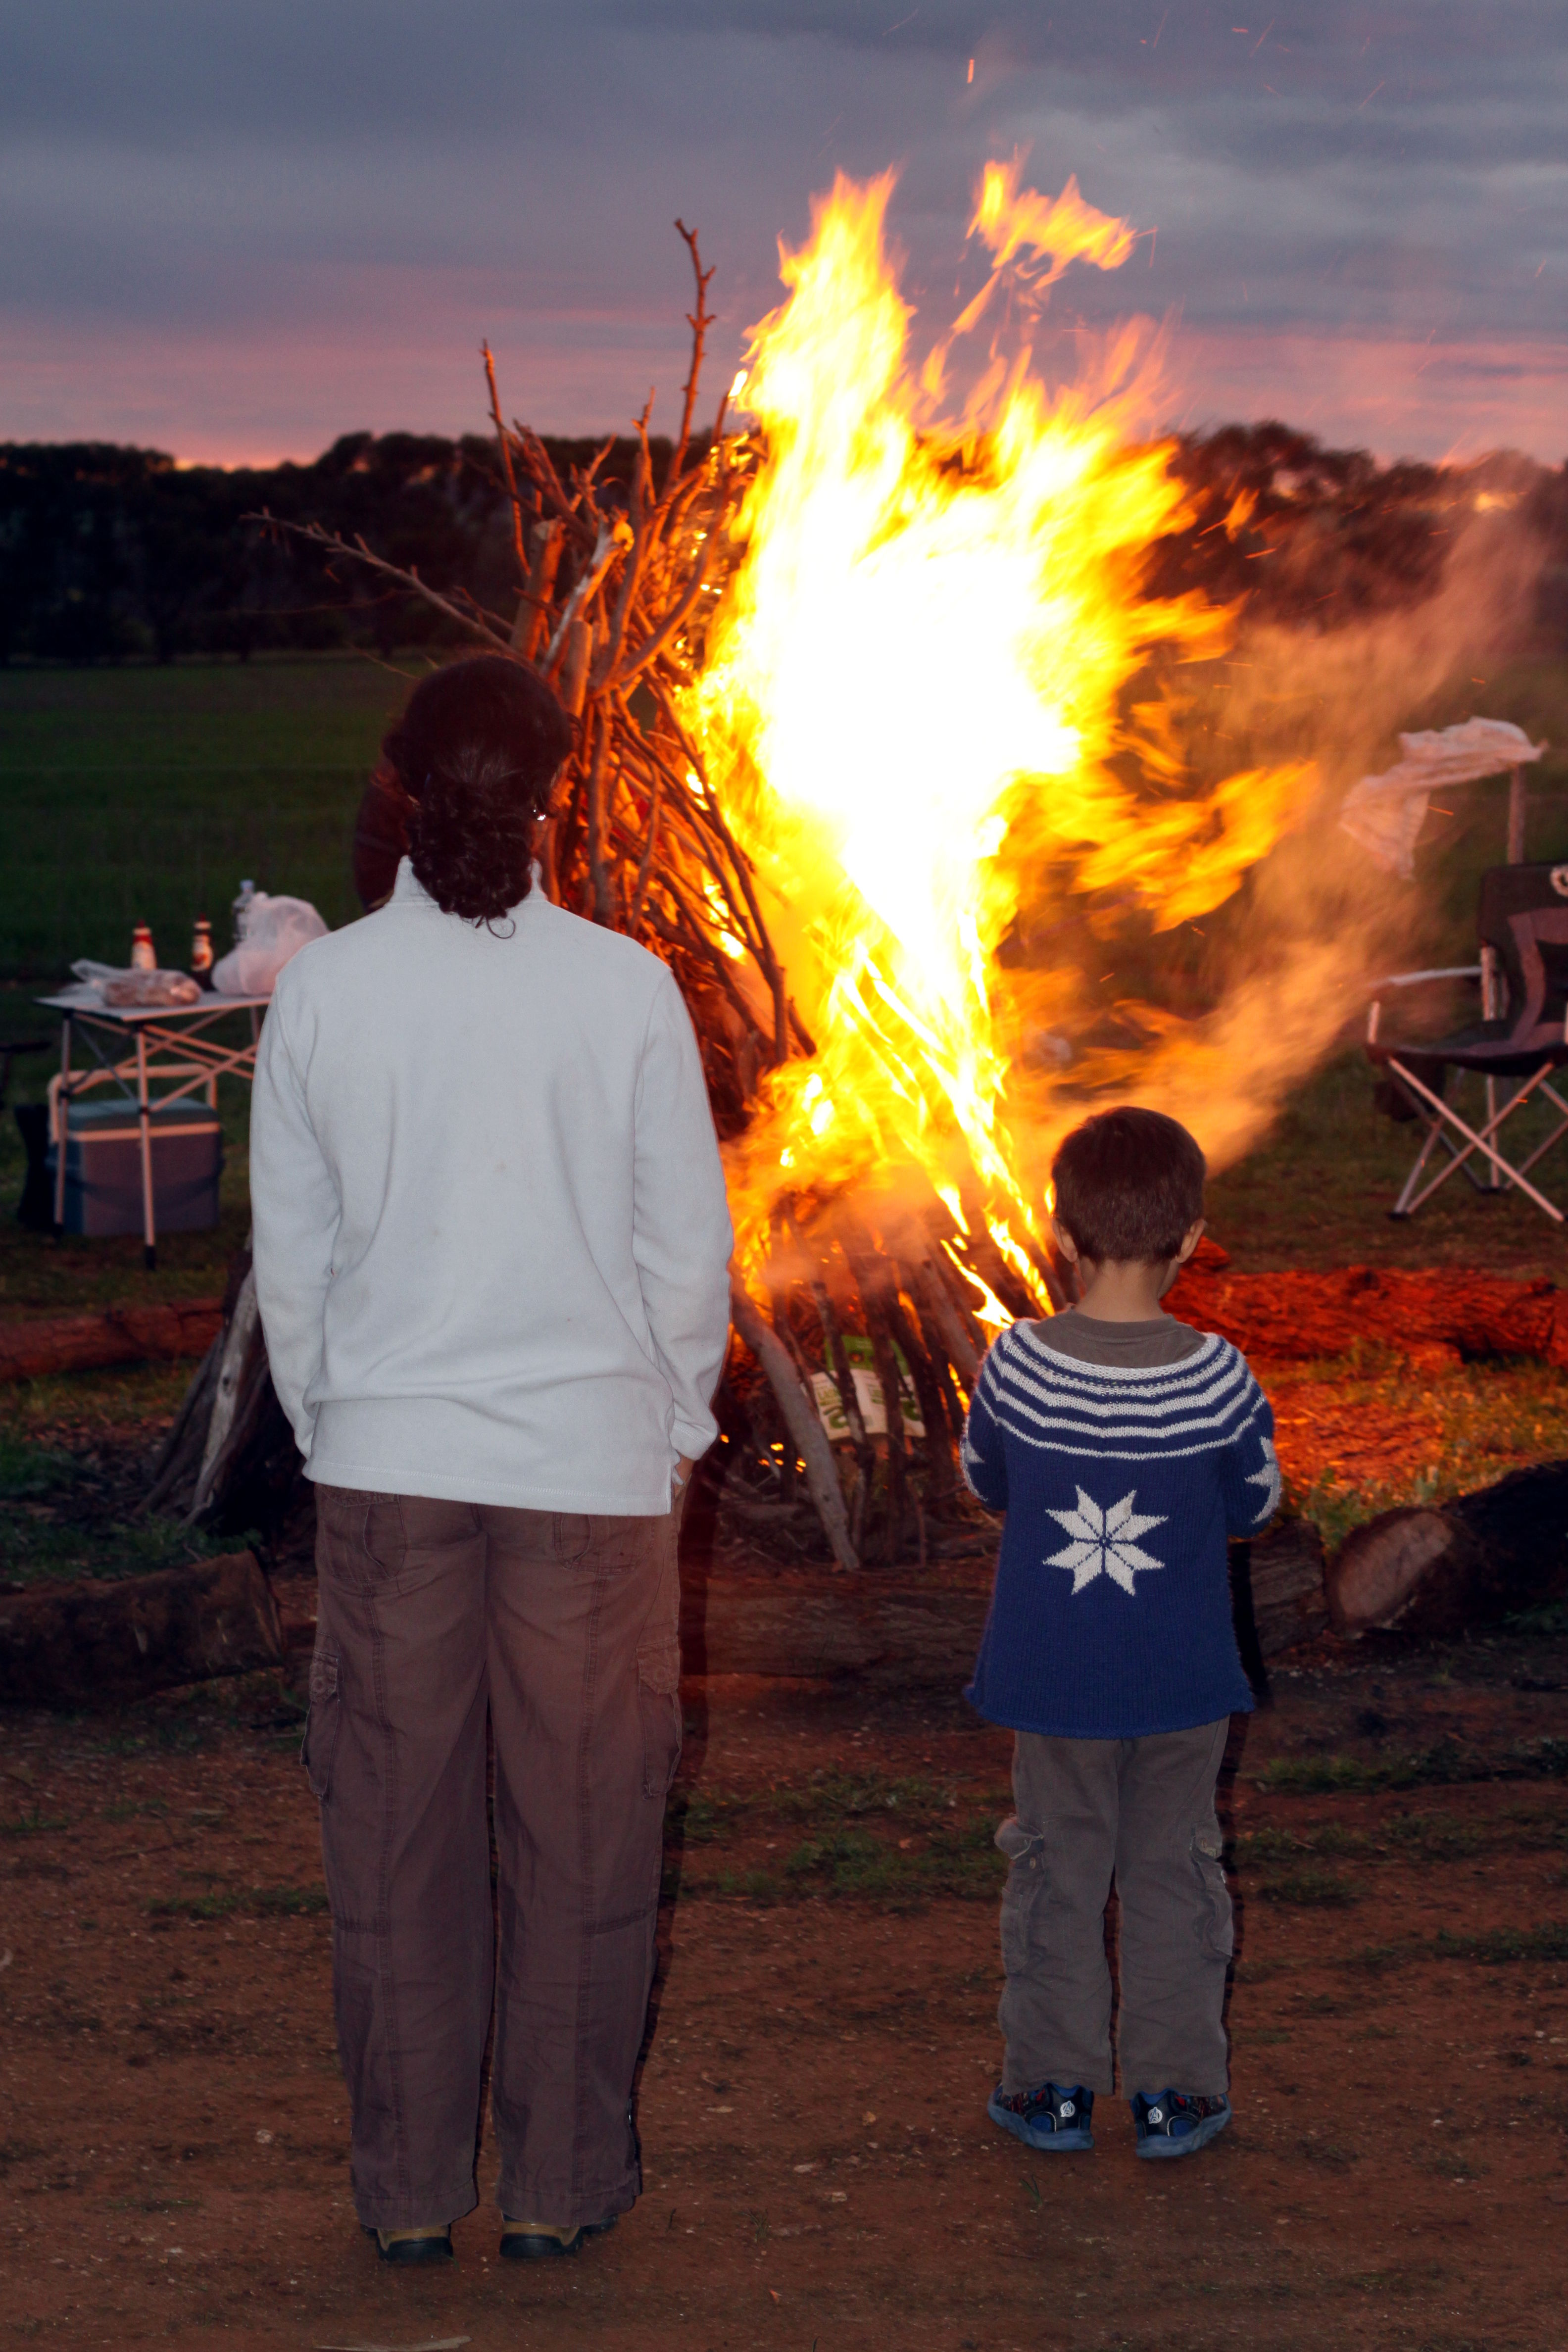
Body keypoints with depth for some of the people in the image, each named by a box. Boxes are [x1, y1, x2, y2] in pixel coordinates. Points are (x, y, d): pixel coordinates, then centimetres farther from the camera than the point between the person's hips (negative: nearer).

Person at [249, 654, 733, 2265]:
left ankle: (409, 2187, 20)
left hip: (389, 1457, 1)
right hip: (591, 1458, -1)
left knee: (395, 1827, 11)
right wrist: (675, 1426, 12)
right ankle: (560, 2179, 19)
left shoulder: (321, 992, -4)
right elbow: (688, 1242, -3)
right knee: (581, 1828, 10)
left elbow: (290, 1254, 2)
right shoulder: (626, 990, -8)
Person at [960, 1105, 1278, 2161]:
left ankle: (1053, 2084, 20)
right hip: (1183, 1677, 0)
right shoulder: (1218, 1377, -14)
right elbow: (1257, 1503, 1)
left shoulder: (1017, 1365, -13)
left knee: (1057, 1866, 14)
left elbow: (985, 1481, 4)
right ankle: (1174, 2090, 19)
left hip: (1050, 1675, 0)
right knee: (1174, 1868, 13)